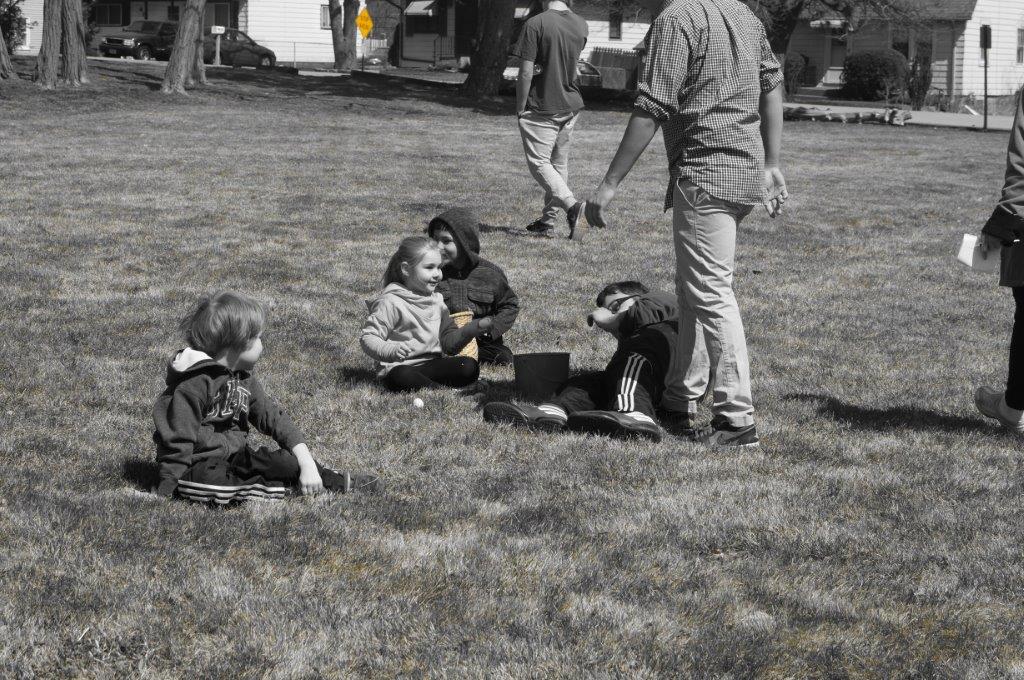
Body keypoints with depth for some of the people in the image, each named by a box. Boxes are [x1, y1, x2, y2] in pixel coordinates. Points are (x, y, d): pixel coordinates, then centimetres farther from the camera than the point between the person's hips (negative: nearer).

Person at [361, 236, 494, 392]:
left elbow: (448, 342, 13)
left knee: (470, 366, -14)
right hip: (399, 367, -6)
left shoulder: (436, 300, 13)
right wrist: (391, 350, -31)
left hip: (432, 364, 6)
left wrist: (475, 328, -4)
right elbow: (368, 337, -11)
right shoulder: (391, 302, -9)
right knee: (402, 378, -40)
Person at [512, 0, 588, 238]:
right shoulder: (581, 26, 2)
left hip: (541, 107, -6)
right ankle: (549, 219, 21)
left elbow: (526, 73, -16)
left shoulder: (535, 24, -16)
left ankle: (571, 204, -21)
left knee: (539, 162, -2)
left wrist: (520, 109, -6)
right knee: (560, 163, 14)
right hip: (570, 106, 6)